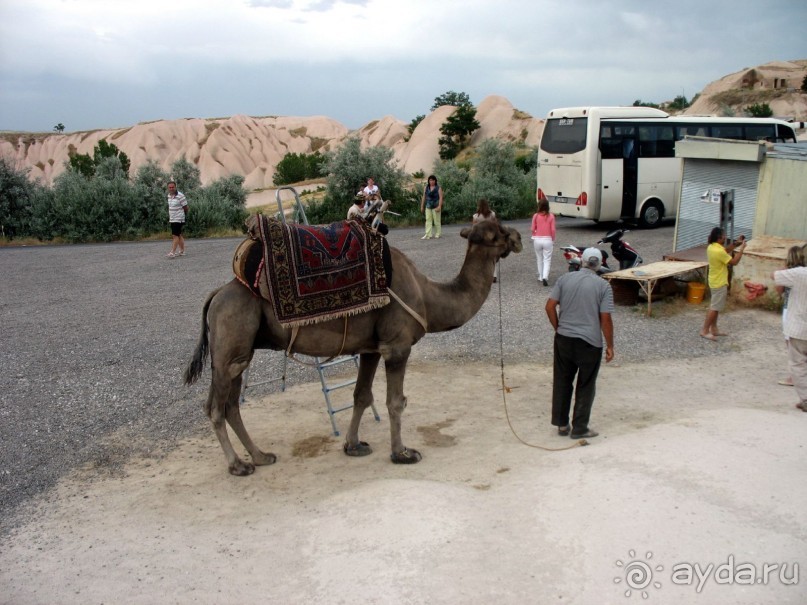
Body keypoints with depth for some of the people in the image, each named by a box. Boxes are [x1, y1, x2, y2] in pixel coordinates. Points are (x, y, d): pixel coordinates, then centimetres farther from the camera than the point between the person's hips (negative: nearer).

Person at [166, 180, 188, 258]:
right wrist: (169, 218, 17)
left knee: (175, 235, -11)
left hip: (178, 219, -8)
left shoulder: (180, 196, -15)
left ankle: (172, 253, -14)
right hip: (172, 219, 8)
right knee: (179, 235, 13)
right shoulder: (169, 195, 9)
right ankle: (182, 251, 20)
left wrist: (185, 216, 4)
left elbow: (185, 207, -8)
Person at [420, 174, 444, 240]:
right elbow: (424, 197, 13)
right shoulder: (426, 187, 10)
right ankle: (428, 235, -6)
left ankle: (437, 234, 11)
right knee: (428, 220, -3)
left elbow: (441, 197, -10)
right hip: (428, 206, 4)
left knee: (436, 221, 1)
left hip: (435, 206, -4)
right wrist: (422, 206, 11)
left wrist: (439, 206, -19)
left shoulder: (438, 188, -3)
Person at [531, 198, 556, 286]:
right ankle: (545, 277, -15)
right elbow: (553, 230, -5)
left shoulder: (536, 216, -4)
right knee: (547, 260, 3)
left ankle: (540, 277, 24)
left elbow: (533, 229, -1)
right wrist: (553, 240, 9)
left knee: (539, 259, 17)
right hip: (547, 240, -1)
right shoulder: (551, 216, -6)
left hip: (537, 239, 1)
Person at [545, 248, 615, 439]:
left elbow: (550, 307, -2)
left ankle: (562, 424, 22)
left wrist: (559, 328, 11)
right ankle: (579, 428, 15)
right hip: (590, 343, -3)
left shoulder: (564, 279, 1)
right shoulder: (603, 286, -7)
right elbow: (605, 319, -10)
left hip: (564, 339, 3)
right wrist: (610, 346, -1)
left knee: (562, 382, 15)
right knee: (585, 387, 9)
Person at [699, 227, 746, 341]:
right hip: (719, 283, -10)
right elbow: (734, 262, -19)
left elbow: (726, 250, 19)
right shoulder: (718, 251, -27)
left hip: (715, 281, 10)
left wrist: (735, 243, 8)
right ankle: (704, 331, 1)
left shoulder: (711, 247, 2)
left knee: (715, 307, 17)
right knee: (714, 308, -3)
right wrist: (741, 249, -12)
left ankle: (714, 329, 25)